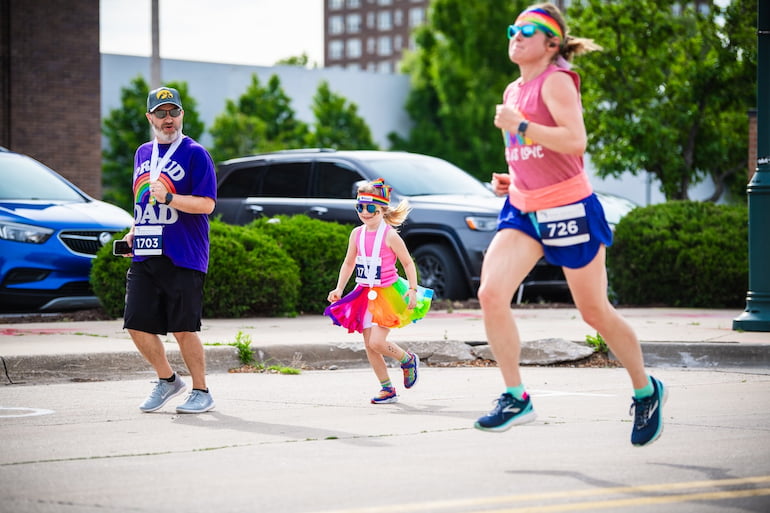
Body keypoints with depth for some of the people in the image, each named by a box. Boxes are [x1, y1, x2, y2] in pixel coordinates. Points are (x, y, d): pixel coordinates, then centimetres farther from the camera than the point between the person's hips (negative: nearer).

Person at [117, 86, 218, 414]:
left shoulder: (194, 153, -4)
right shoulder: (143, 154, 17)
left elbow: (206, 204, -12)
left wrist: (169, 198, -23)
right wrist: (134, 231, 15)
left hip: (182, 257, -6)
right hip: (144, 255, 6)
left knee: (183, 329, -4)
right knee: (137, 325, 1)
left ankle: (201, 392, 11)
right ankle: (167, 380, 21)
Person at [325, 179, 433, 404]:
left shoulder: (390, 236, -13)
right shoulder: (357, 234, 3)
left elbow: (408, 263, -8)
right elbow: (349, 263, 15)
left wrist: (412, 290, -17)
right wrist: (339, 289, 7)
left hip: (388, 293, -6)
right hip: (366, 294, 6)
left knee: (377, 342, -16)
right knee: (369, 346, 4)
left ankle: (408, 360, 13)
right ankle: (387, 389, 15)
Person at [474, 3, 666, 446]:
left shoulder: (556, 81, -11)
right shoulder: (513, 90, 13)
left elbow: (576, 141, -25)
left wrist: (518, 125, -22)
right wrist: (510, 179, 11)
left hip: (568, 209, -7)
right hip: (523, 210, 7)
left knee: (596, 313, 5)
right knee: (491, 293, -15)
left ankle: (646, 391, 26)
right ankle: (516, 398, -6)